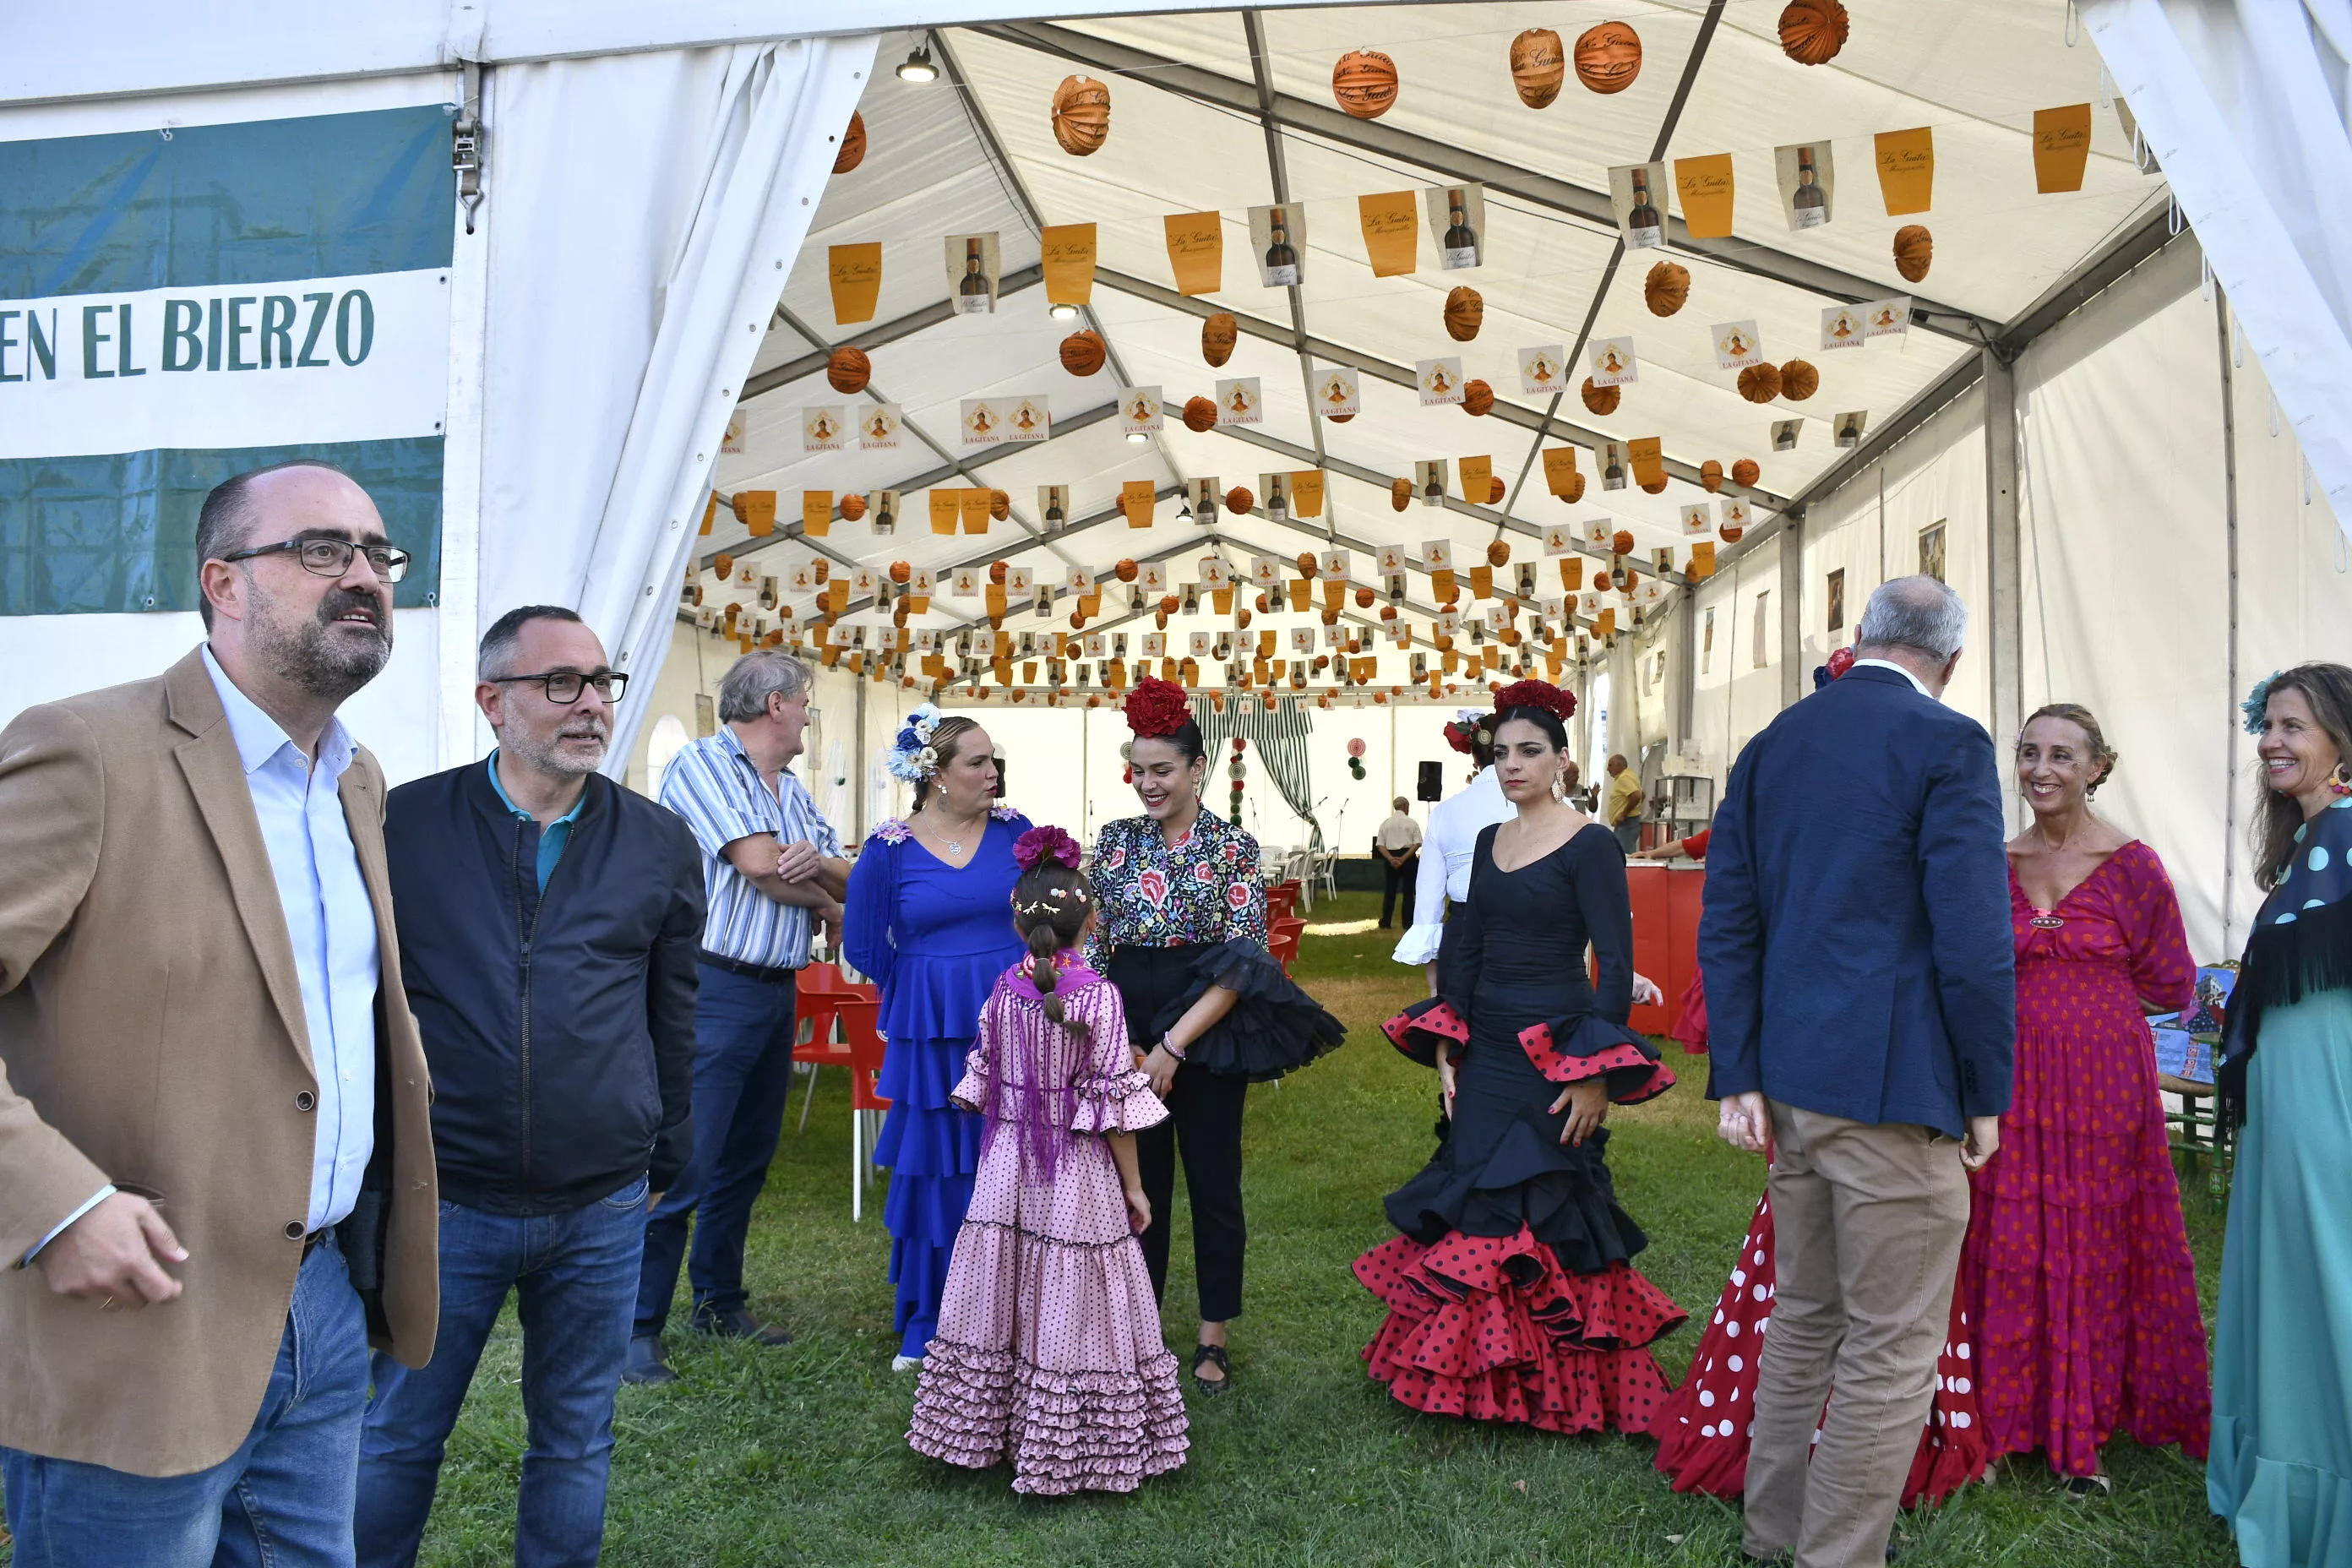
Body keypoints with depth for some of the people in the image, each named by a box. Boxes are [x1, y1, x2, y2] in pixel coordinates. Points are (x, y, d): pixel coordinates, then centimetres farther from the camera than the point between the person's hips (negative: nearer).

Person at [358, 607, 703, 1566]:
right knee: (398, 1439, 15)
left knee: (576, 1441, 15)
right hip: (443, 1200, -1)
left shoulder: (660, 847, 2)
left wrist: (664, 1161, 13)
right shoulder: (402, 826, -3)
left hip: (604, 1211, 1)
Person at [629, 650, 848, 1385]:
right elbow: (758, 862, -18)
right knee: (683, 1164, -8)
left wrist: (816, 863, -13)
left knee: (747, 1158, 15)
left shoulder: (792, 790, 18)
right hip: (714, 988, -9)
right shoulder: (702, 764, -8)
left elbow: (848, 879, 11)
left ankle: (720, 1301, 28)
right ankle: (637, 1326, 1)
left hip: (777, 994, 9)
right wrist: (824, 900, 0)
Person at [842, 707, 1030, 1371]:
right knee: (935, 1174, 8)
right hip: (933, 1038, -1)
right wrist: (934, 992, 9)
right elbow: (863, 947, 5)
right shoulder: (888, 850, -4)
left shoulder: (1015, 831, 0)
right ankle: (927, 1328, 25)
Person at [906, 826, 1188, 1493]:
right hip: (1076, 1180, -4)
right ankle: (1066, 1445, 10)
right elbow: (1112, 1101, -11)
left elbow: (984, 1084, 8)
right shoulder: (1100, 997, -12)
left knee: (999, 1303, 13)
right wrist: (1133, 1185, -1)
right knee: (1067, 1312, 3)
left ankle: (981, 1429, 26)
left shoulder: (1002, 992, 0)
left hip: (1007, 1172, 4)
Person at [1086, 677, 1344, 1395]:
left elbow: (1244, 962, -10)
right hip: (1128, 1027, 3)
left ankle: (1213, 1337, 22)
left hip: (1208, 1028, -2)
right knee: (1139, 1182, 9)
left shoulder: (1233, 848, -4)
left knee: (1214, 1184, 6)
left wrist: (1174, 1046, -16)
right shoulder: (1115, 840, 5)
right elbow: (1093, 944, 7)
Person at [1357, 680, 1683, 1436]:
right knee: (1474, 1210, 10)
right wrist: (1445, 1046, 6)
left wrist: (1599, 1074, -18)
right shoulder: (1489, 841, 10)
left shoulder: (1589, 846, -10)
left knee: (1545, 1212, 0)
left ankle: (1558, 1387, 16)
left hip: (1554, 1053, -7)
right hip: (1486, 1052, 7)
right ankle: (1484, 1372, 24)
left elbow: (1617, 963, -13)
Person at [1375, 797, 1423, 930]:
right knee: (1408, 891, 5)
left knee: (1389, 891, 9)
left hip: (1390, 858, 2)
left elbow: (1380, 845, -2)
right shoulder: (1412, 823, -2)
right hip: (1408, 857, -2)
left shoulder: (1385, 824, 5)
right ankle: (1408, 923, 5)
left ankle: (1385, 923, 9)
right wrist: (1403, 858, -13)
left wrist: (1391, 859, -10)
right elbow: (1417, 843, -10)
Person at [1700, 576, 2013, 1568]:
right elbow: (1973, 936, -15)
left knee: (1803, 1319, 21)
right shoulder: (1946, 744, -10)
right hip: (1894, 1085, -7)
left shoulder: (1770, 745, 10)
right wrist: (1987, 1094, -4)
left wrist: (1739, 1076, 7)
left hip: (1792, 1080, 7)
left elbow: (1728, 921, 7)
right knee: (1891, 1351, 5)